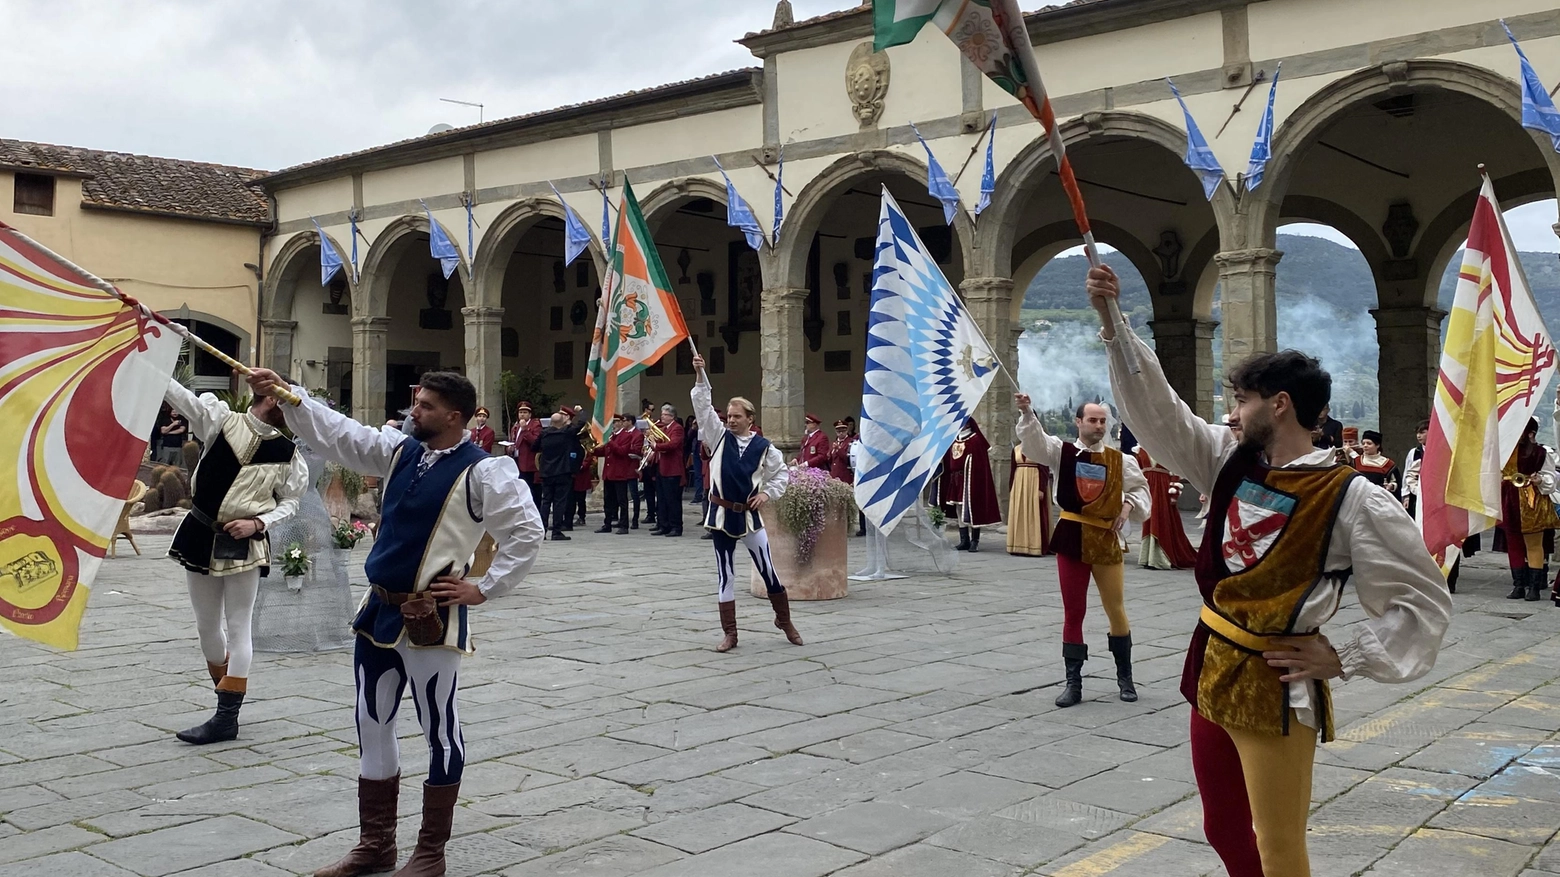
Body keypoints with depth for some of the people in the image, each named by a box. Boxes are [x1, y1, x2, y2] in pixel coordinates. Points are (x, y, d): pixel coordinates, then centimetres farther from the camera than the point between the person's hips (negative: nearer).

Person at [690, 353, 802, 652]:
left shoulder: (763, 446, -2)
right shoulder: (720, 436, 0)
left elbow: (781, 472, 9)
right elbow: (703, 406, -6)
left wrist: (768, 493, -7)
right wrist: (700, 376, -16)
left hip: (749, 515, -1)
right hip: (722, 514, 1)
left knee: (768, 571, 6)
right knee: (725, 575, 5)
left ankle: (784, 621, 28)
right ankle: (730, 634, 12)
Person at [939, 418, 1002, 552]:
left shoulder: (976, 440, -7)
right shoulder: (954, 440, 13)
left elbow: (981, 462, -13)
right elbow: (948, 462, 16)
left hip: (970, 480, -7)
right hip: (956, 481, 8)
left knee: (971, 510, -7)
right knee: (959, 511, 9)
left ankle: (975, 541, -3)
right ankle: (964, 540, 14)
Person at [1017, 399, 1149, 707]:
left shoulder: (1119, 460, 2)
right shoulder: (1061, 451, -1)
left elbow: (1141, 489, 14)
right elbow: (1035, 440, -18)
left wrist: (1129, 504, -6)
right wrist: (1027, 412, -36)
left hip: (1107, 541, 1)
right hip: (1072, 540, -1)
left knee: (1116, 610, 8)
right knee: (1073, 613, 5)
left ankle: (1125, 677, 27)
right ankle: (1073, 683, 13)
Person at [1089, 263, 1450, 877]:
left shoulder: (1351, 500, -14)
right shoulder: (1231, 461, 3)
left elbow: (1424, 600, -9)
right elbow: (1156, 408, 3)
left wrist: (1344, 658, -13)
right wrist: (1113, 324, -4)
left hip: (1276, 689, -7)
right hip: (1211, 671, 7)